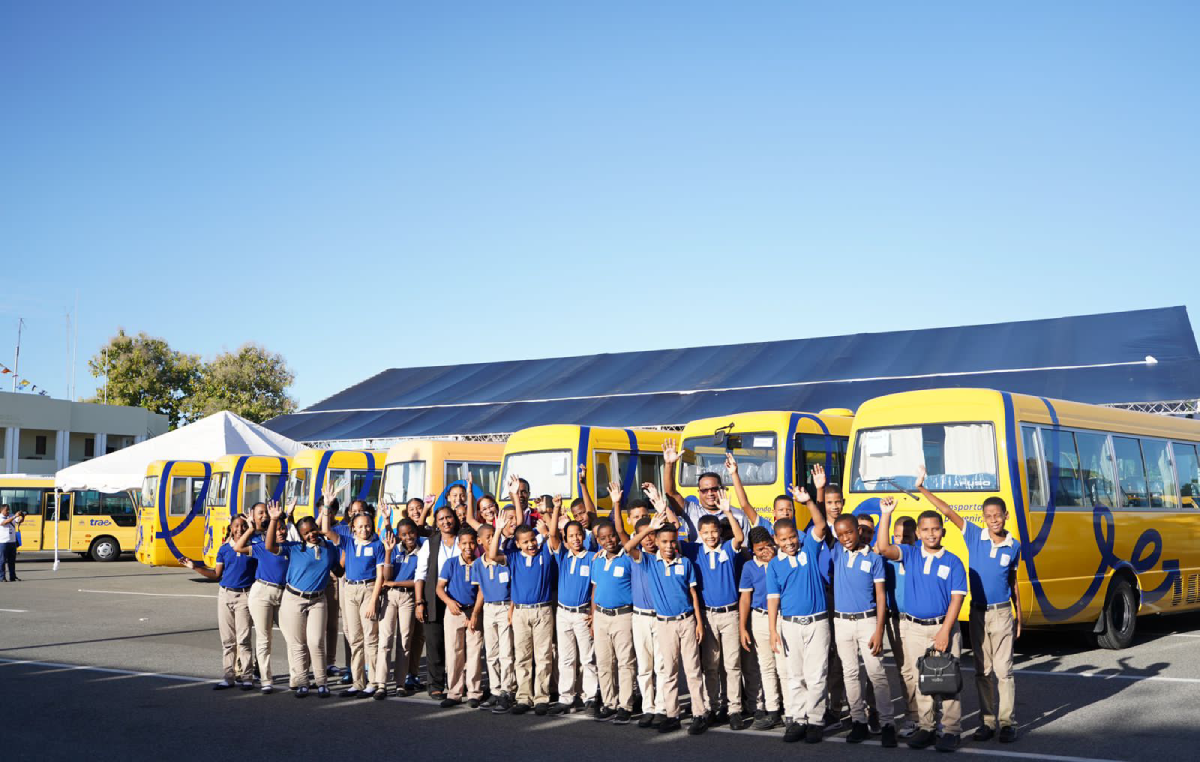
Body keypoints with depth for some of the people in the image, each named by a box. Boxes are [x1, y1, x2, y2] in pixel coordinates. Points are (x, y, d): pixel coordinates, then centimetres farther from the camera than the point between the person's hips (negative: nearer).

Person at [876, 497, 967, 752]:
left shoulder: (952, 561, -2)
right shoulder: (909, 554, 4)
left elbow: (956, 598, -5)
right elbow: (884, 549, -12)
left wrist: (945, 631, -13)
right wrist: (886, 515, -18)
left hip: (943, 627, -2)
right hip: (914, 628, 3)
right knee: (920, 680, 9)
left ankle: (951, 730, 7)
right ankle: (926, 728, 19)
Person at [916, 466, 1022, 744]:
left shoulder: (1014, 546, -1)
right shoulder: (974, 536, -3)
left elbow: (1013, 582, 10)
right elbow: (948, 512, -10)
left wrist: (1019, 616, 13)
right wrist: (922, 489, -16)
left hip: (1002, 613, -1)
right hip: (977, 613, 1)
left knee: (1003, 670, -1)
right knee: (983, 671, 7)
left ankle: (1007, 723, 6)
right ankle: (987, 722, 15)